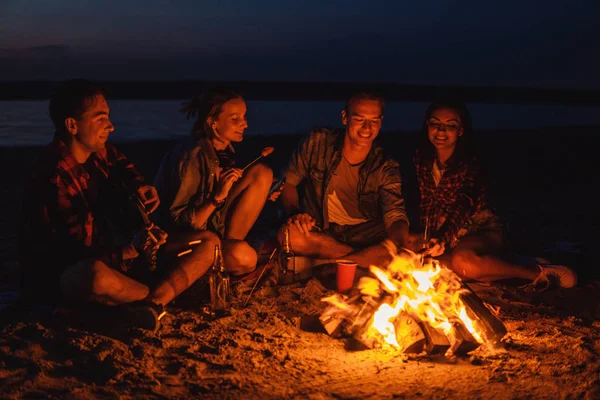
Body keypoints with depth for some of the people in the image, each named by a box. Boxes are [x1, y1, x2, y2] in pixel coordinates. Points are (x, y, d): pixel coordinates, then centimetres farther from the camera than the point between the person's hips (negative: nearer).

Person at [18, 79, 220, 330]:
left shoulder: (101, 152, 3)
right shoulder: (53, 177, -21)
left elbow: (123, 167, 29)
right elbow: (71, 253, -25)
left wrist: (139, 187, 8)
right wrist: (130, 251, -34)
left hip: (116, 256, 8)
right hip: (66, 278, -8)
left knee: (209, 242, 0)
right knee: (97, 274, -46)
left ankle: (153, 302, -24)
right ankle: (163, 294, -13)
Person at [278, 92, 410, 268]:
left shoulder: (385, 168, -6)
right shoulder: (317, 142, -7)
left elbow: (395, 216, -18)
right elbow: (288, 181, 5)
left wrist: (397, 243, -43)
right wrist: (295, 213, -16)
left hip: (364, 233, -1)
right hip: (319, 231, 1)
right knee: (288, 234, -34)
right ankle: (369, 258, -19)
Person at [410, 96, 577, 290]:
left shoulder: (469, 165, -13)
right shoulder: (423, 159, 2)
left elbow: (462, 208, -29)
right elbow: (425, 202, 8)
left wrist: (443, 238, -45)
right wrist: (427, 238, -5)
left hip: (482, 230, -6)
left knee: (462, 261, -38)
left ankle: (538, 272, -24)